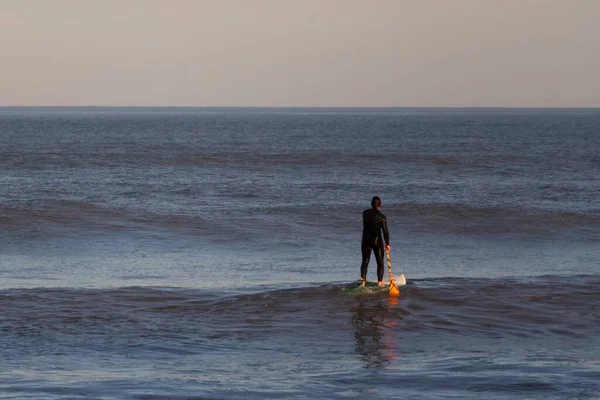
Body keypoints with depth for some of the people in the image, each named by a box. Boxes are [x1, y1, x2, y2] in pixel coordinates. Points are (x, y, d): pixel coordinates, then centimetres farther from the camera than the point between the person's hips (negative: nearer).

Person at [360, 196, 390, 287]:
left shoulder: (365, 213, -1)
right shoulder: (381, 216, -11)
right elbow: (385, 231, -14)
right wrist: (387, 243, -9)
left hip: (366, 241, 3)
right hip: (377, 241, -3)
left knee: (365, 261, 10)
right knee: (380, 262, 8)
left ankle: (363, 279, -3)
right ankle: (380, 281, 2)